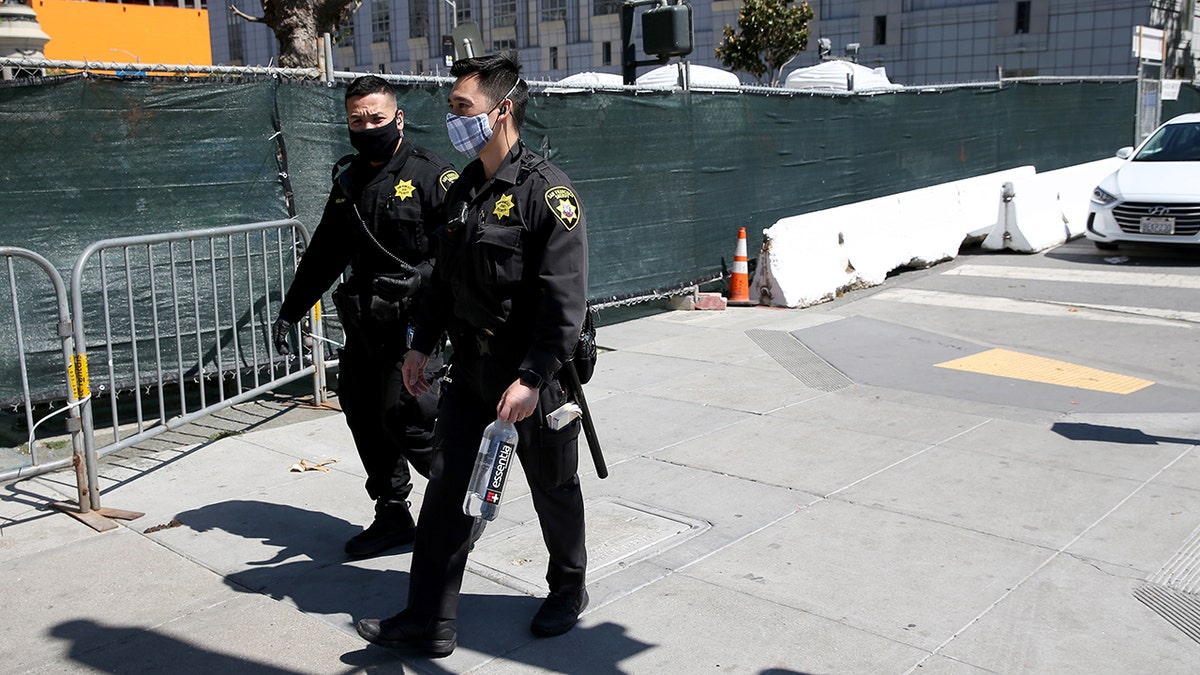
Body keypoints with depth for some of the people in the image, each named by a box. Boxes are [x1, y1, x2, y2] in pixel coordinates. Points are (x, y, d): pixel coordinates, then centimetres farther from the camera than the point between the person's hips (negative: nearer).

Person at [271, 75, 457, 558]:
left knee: (405, 418, -11)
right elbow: (323, 254, 22)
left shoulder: (431, 174, -6)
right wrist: (290, 310, 21)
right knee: (365, 420, 10)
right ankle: (392, 517, 25)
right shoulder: (348, 181, 15)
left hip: (414, 322, -7)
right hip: (363, 324, 7)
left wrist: (420, 277, -27)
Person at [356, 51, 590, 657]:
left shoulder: (546, 192, -15)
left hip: (535, 376, -7)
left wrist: (532, 378, -26)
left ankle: (568, 590, 36)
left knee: (552, 490, 12)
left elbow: (566, 298, -21)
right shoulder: (464, 188, 9)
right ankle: (429, 624, 14)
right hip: (469, 370, 7)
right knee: (446, 490, 4)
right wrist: (423, 343, 16)